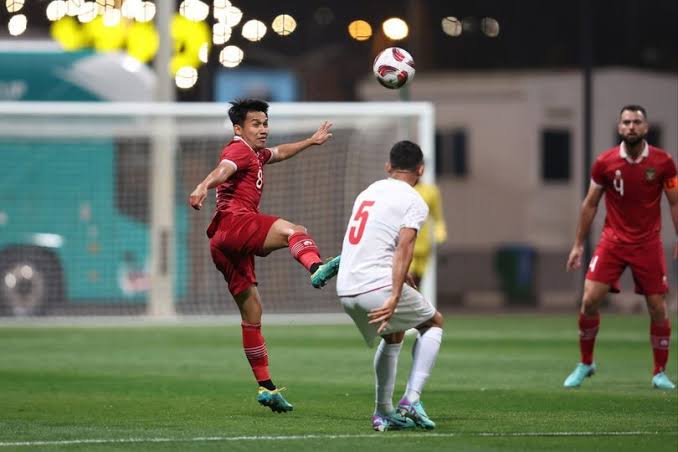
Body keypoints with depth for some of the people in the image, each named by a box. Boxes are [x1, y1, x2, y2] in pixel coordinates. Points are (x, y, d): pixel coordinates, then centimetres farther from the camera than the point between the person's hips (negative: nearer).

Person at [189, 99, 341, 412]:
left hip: (225, 244, 10)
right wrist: (203, 187, -44)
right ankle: (316, 268, -66)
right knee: (294, 231, -32)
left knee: (252, 312, 12)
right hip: (234, 221, -10)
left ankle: (265, 387, 16)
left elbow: (279, 153, 53)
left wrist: (311, 141, 59)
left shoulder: (255, 153, 30)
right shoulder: (240, 150, -1)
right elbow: (222, 170, -25)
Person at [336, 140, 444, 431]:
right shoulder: (414, 202, -2)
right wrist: (394, 298, -25)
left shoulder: (368, 193, 21)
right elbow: (403, 248, -17)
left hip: (346, 290, 7)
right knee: (434, 322, 17)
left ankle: (383, 413, 26)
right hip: (378, 287, -7)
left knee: (393, 335, 31)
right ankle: (411, 400, 2)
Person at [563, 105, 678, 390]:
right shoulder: (604, 162, -4)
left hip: (648, 243, 0)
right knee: (590, 300, -9)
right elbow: (590, 204, 5)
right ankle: (585, 364, 10)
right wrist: (578, 244, 4)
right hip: (612, 241, 0)